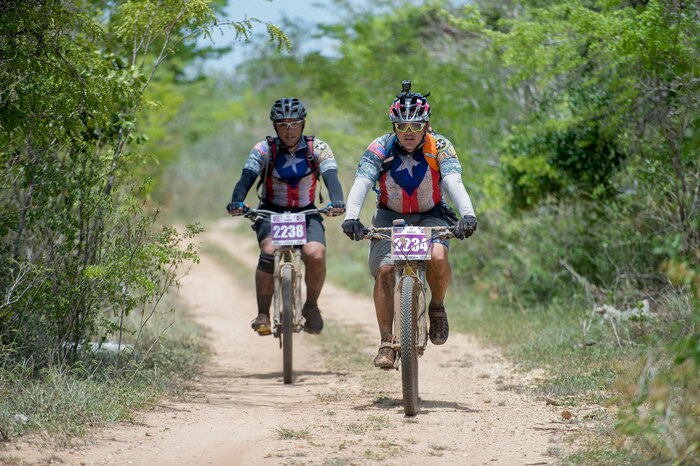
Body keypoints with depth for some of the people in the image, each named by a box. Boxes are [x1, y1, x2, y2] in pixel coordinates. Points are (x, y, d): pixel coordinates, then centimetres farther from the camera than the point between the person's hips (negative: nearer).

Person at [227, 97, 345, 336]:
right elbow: (247, 177, -23)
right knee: (270, 252, -31)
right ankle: (263, 314, -16)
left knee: (316, 255, -28)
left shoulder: (317, 148, -9)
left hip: (306, 213, 1)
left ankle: (311, 306, -1)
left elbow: (331, 177, -23)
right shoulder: (264, 149, -10)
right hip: (271, 213, 0)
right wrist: (237, 202, -44)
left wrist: (336, 201, -44)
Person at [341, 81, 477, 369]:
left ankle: (437, 307, -1)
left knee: (438, 257, -30)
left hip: (430, 217, -1)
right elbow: (361, 183, -28)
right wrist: (351, 217, -47)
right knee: (384, 269, -20)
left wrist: (467, 214, -50)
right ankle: (386, 343, -11)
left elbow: (454, 182, -31)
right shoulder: (380, 148, -16)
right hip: (390, 217, 1)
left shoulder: (439, 147, -17)